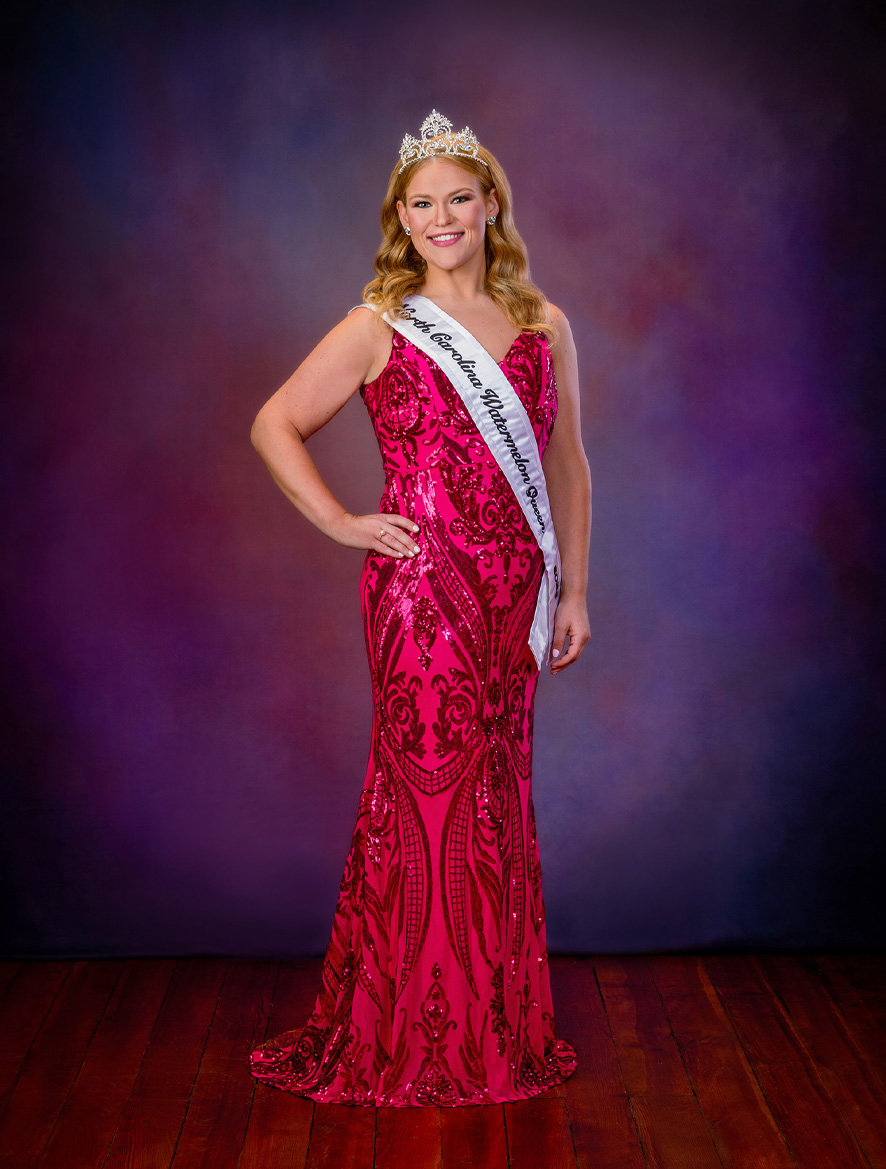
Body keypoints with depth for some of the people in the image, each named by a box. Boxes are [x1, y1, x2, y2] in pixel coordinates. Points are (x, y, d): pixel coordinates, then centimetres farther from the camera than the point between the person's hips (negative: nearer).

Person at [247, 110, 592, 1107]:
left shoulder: (543, 328, 11)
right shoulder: (380, 326, 0)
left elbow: (567, 466, 14)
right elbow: (274, 426, 2)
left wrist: (574, 592, 10)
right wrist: (344, 524, -4)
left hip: (513, 592, 4)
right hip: (420, 583, -4)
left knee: (497, 790, 10)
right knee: (431, 787, -1)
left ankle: (500, 1025, 24)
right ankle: (419, 1038, 14)